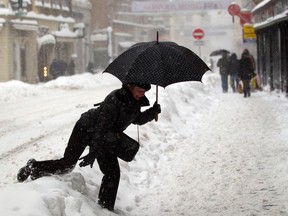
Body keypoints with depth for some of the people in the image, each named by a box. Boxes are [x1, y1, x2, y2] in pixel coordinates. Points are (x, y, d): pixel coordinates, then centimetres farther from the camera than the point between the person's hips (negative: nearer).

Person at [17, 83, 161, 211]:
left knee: (112, 172, -1)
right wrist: (93, 152, -36)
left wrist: (152, 112, -1)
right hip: (86, 129, -7)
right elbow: (101, 127, -33)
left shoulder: (135, 102, -4)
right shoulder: (115, 99, -30)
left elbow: (137, 119, 18)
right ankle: (33, 167, 14)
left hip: (105, 137, 7)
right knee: (67, 164, -7)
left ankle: (105, 207, 10)